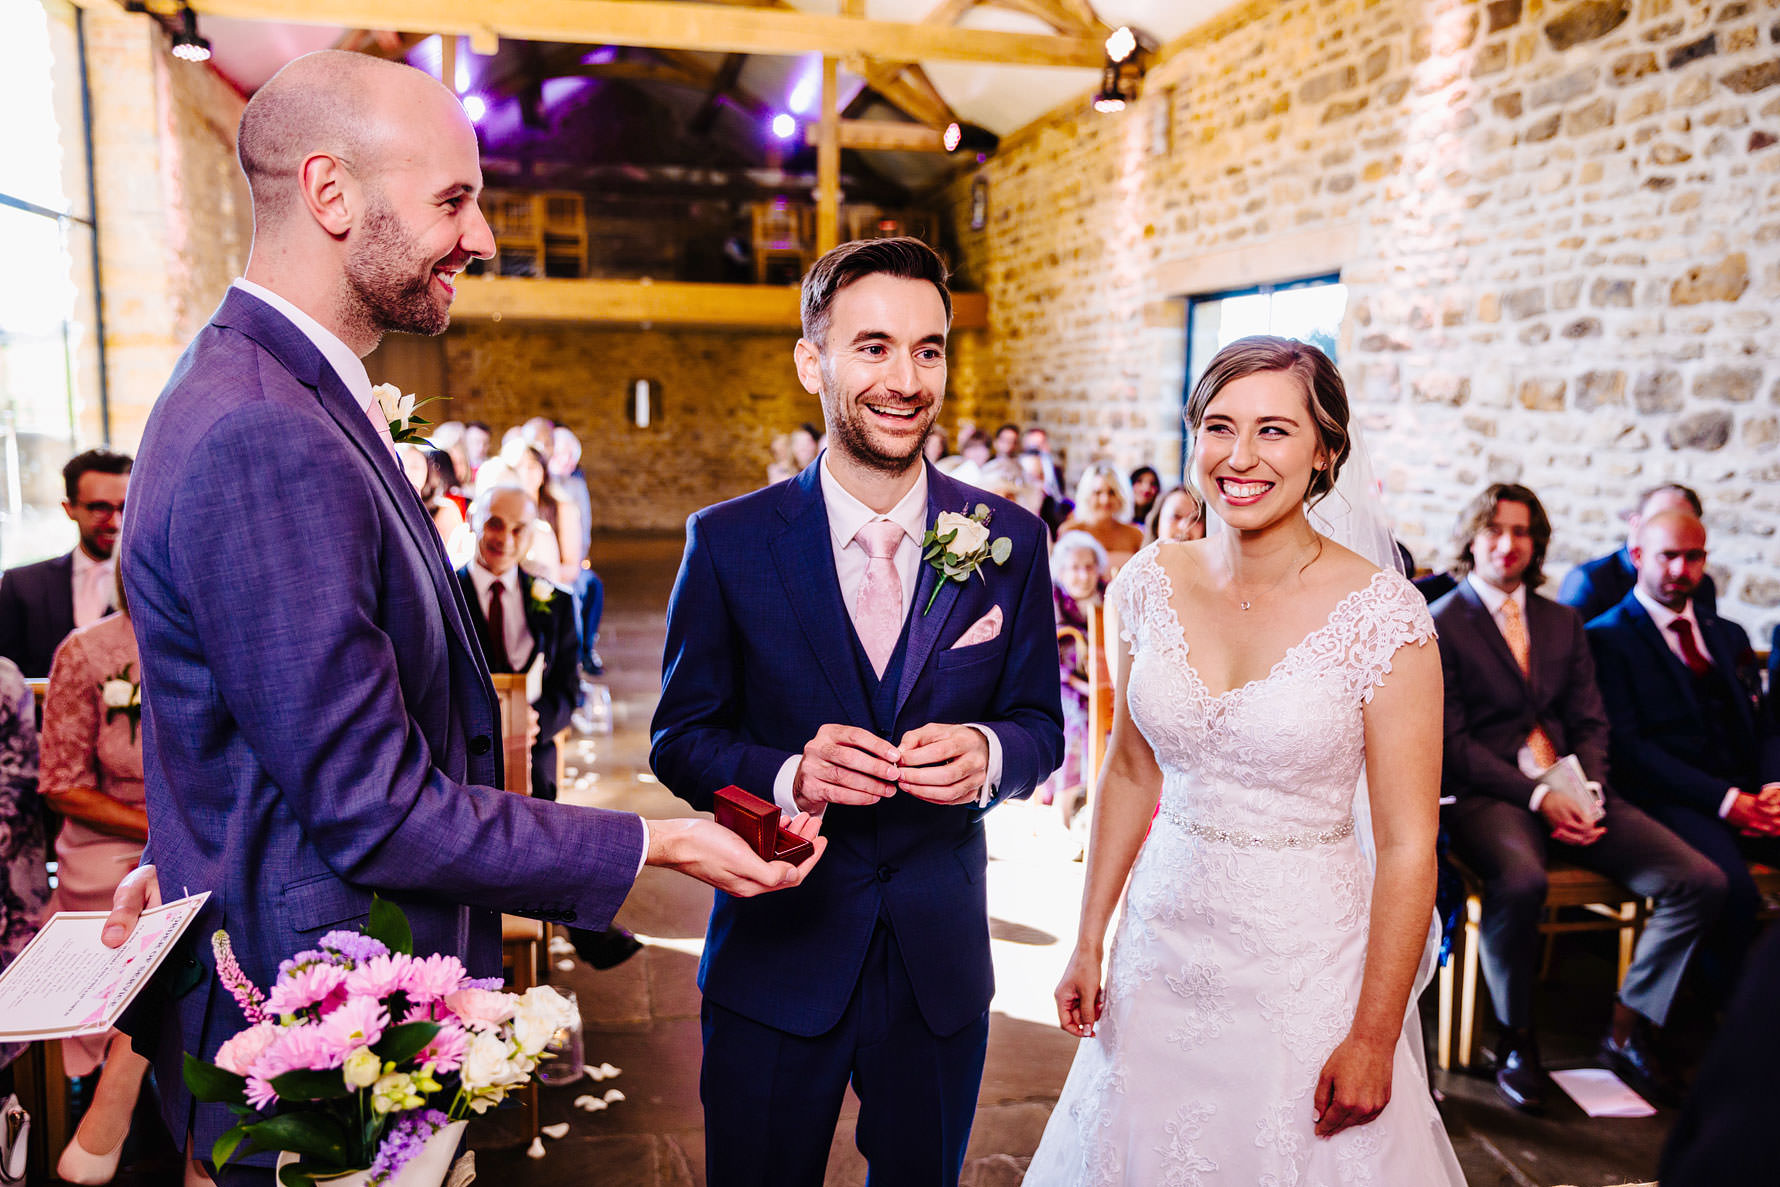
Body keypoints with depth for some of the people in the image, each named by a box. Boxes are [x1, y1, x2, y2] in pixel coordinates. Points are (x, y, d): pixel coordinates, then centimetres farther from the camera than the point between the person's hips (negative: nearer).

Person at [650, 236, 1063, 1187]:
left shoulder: (1009, 540, -4)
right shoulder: (728, 541, -8)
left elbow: (1039, 724, 2)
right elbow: (680, 739, -4)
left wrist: (987, 753, -21)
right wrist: (786, 776, -24)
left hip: (941, 958, 2)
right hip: (776, 957, -1)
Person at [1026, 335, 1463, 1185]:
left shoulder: (1380, 613, -16)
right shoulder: (1153, 583, -3)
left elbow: (1408, 847, -13)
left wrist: (1373, 1039, -12)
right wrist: (1089, 940, 7)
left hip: (1309, 958, -4)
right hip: (1165, 947, 4)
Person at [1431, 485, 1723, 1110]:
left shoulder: (1563, 621, 20)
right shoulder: (1440, 625, 1)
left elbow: (1590, 721, 14)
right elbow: (1450, 741, -6)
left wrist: (1588, 789, -6)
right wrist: (1536, 794, -16)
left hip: (1573, 792, 6)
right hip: (1486, 795, -6)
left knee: (1702, 882, -12)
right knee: (1520, 882, -37)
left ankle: (1628, 1030, 7)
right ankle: (1516, 1040, -9)